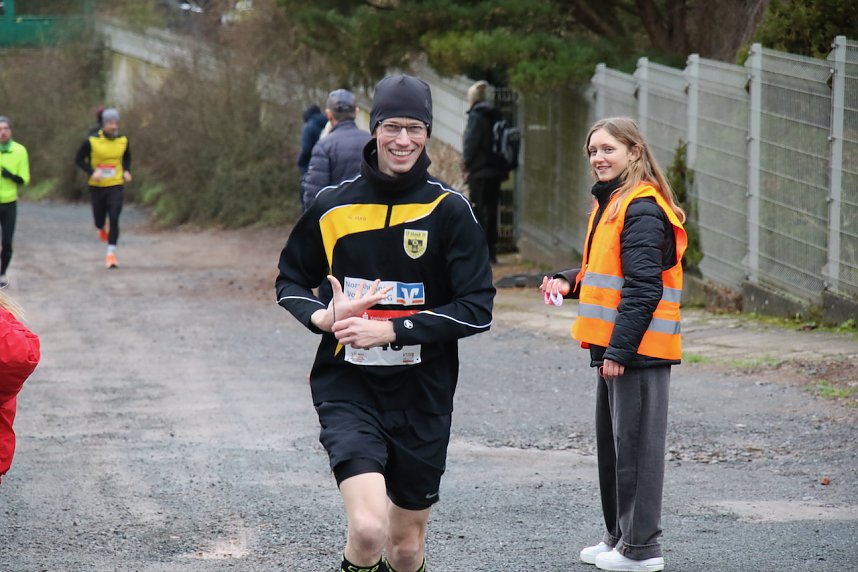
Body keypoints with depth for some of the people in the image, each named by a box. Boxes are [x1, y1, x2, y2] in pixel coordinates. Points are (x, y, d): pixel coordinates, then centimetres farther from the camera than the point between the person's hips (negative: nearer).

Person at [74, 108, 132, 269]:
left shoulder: (123, 141, -1)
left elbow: (127, 158, 17)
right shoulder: (92, 141, -10)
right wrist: (92, 172, -17)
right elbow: (79, 160, -2)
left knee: (114, 219, -12)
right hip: (97, 186, -1)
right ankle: (101, 229, 48)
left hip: (116, 186, 1)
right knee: (99, 219, 9)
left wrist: (127, 171, -2)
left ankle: (111, 253, -7)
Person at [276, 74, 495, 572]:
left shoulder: (449, 209, -4)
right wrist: (323, 317, -8)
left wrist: (393, 330, -17)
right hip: (348, 387, -1)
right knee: (369, 529, -23)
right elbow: (291, 281, 15)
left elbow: (477, 309, -8)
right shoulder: (333, 205, 1)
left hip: (422, 396, 1)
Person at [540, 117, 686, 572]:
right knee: (612, 444, 17)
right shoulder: (611, 204, 16)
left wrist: (619, 350, -23)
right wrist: (568, 282, 6)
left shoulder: (642, 209, -16)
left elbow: (643, 288, -21)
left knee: (635, 446, -4)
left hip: (637, 348, -10)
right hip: (615, 347, 10)